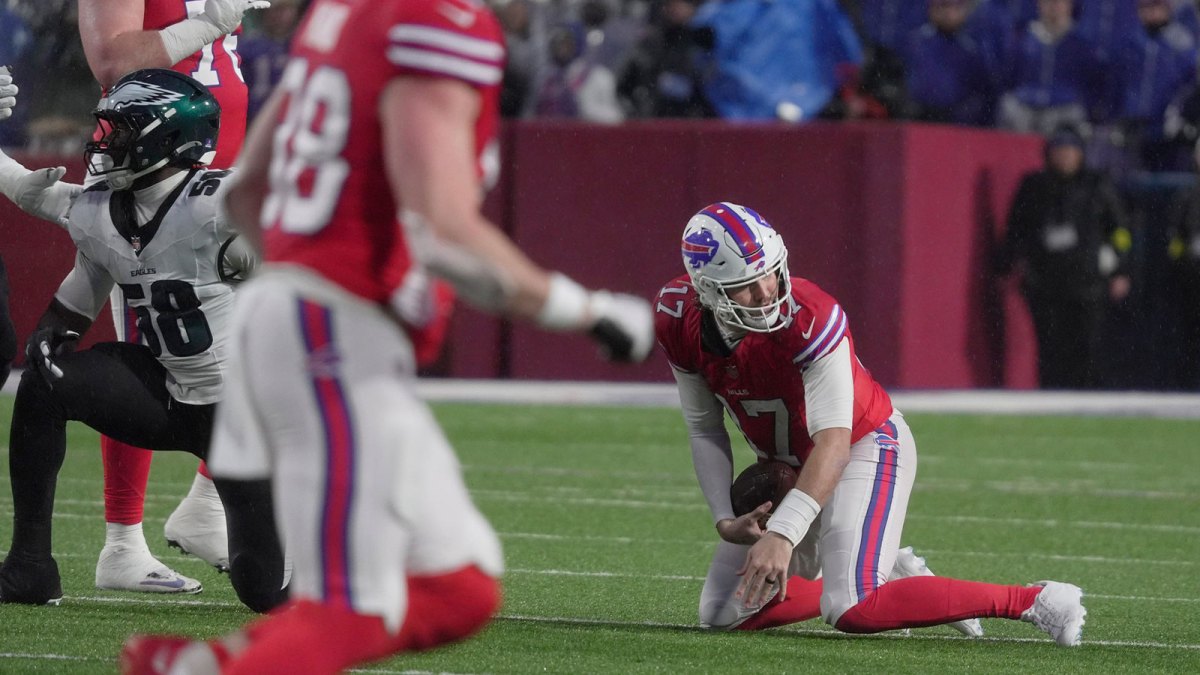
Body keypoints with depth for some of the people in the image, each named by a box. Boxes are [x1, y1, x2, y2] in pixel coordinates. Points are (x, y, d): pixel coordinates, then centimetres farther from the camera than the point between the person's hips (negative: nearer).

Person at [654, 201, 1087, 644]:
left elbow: (832, 441, -35)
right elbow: (704, 428, 0)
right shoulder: (678, 321, -14)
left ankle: (1035, 602, -20)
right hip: (785, 464, 7)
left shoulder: (807, 319, -32)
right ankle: (889, 580, 17)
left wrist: (782, 534, -46)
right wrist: (724, 519, -13)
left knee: (851, 611, -28)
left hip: (865, 446, -7)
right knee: (724, 614, 5)